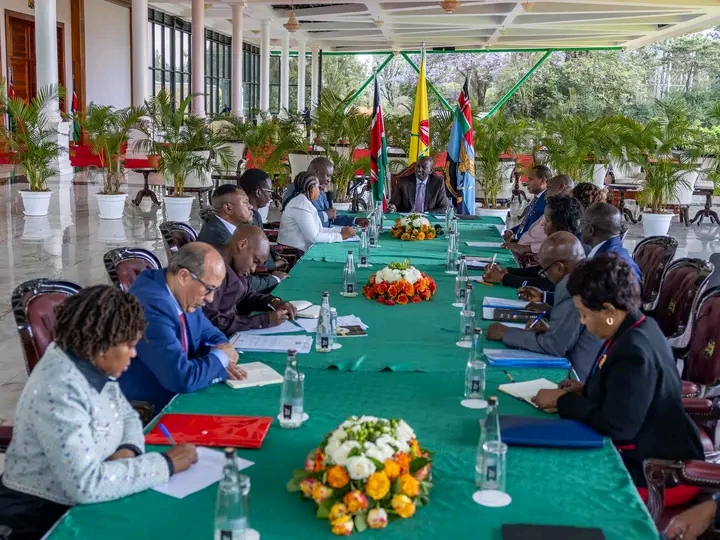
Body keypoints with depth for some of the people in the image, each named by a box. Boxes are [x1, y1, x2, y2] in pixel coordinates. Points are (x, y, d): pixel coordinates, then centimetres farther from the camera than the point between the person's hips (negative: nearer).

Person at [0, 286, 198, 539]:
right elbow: (85, 483, -32)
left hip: (77, 504, 7)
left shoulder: (93, 366, -1)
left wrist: (128, 450, -10)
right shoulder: (59, 391, -26)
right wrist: (166, 463, -24)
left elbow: (128, 417, 12)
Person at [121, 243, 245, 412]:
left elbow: (213, 336, 15)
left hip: (176, 398, 8)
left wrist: (220, 360, -6)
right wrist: (220, 357, -13)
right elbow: (182, 379, -30)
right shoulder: (152, 306, -27)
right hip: (147, 412, -8)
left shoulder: (183, 296, 0)